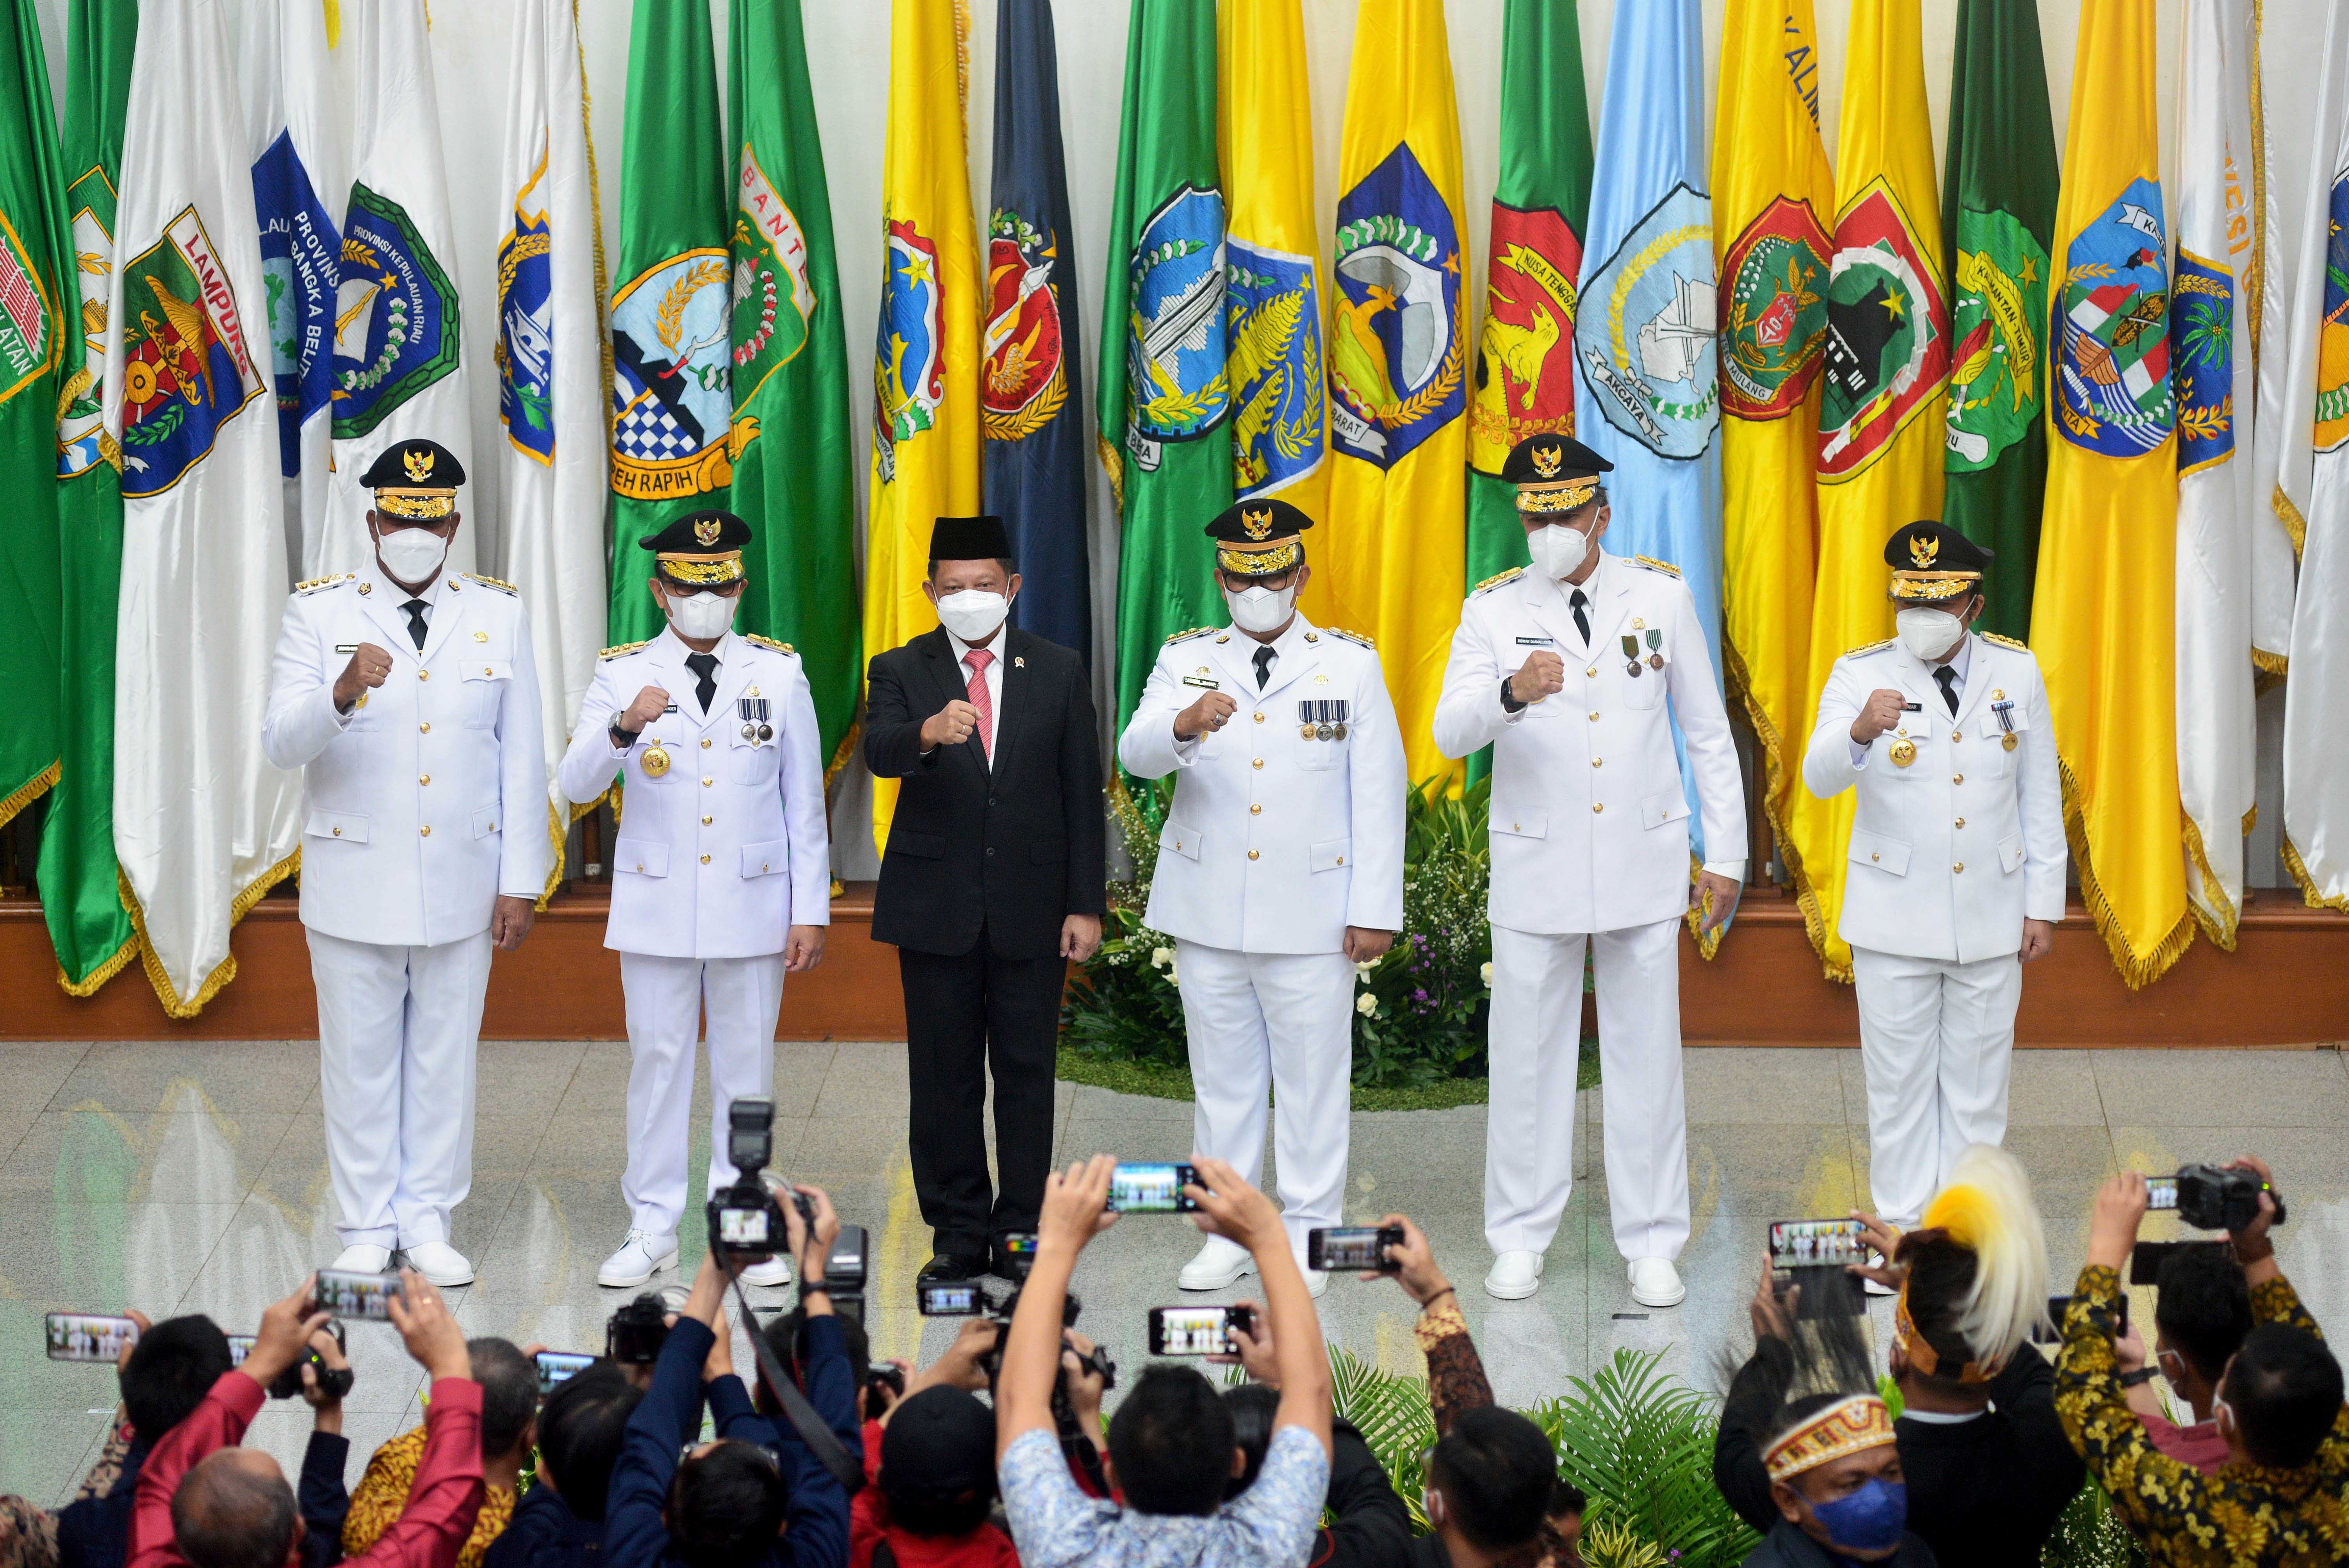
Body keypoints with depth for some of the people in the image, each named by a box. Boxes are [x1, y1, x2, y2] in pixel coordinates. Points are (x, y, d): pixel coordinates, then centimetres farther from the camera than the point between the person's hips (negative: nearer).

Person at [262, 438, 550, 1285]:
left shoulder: (499, 613, 4)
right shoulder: (320, 611, -1)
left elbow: (522, 757, 5)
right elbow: (281, 744, -10)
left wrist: (522, 881, 1)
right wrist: (342, 693, -31)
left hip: (462, 886, 1)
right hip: (353, 886, -1)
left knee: (445, 1059, 7)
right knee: (359, 1059, 6)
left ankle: (429, 1224, 18)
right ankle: (367, 1229, 17)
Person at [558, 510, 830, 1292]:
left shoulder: (779, 673, 3)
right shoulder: (622, 674, 0)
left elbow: (805, 801, 5)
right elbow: (578, 782, -11)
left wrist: (811, 910, 1)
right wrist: (625, 729, -31)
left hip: (752, 905, 1)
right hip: (655, 904, 0)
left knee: (746, 1065, 6)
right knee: (656, 1060, 4)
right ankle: (652, 1229, 12)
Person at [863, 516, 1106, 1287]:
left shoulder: (1059, 671, 5)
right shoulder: (900, 672, 2)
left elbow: (1082, 791, 5)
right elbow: (880, 753, -19)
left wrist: (1086, 904, -1)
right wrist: (928, 732, -42)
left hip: (1031, 905, 0)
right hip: (937, 906, 0)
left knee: (1027, 1072, 4)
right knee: (944, 1076, 5)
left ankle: (1020, 1231, 13)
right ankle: (958, 1234, 14)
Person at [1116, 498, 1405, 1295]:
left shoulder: (1351, 664, 3)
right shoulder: (1186, 660, 7)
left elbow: (1380, 793, 1)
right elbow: (1136, 753, -10)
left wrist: (1375, 910, -5)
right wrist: (1184, 725, -34)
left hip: (1311, 915, -2)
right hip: (1207, 911, 2)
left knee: (1312, 1078, 1)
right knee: (1222, 1078, 9)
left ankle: (1307, 1236, 11)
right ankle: (1229, 1231, 18)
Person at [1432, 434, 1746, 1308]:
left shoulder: (1661, 597, 1)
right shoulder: (1493, 611, -2)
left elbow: (1707, 733, 7)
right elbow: (1451, 733, -15)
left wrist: (1725, 855, 5)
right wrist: (1513, 692, -36)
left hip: (1643, 864, 0)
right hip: (1536, 867, 0)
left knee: (1646, 1056, 5)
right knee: (1527, 1056, 4)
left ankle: (1652, 1246, 14)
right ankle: (1520, 1241, 16)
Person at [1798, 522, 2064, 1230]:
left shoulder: (2016, 672, 2)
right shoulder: (1861, 673, -6)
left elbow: (2040, 797, 8)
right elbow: (1820, 777, -20)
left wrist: (2043, 905, 5)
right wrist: (1860, 732, -42)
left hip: (1991, 917, 2)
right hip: (1895, 918, -2)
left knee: (1977, 1083, 9)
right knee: (1900, 1082, 4)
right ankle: (1904, 1228, 14)